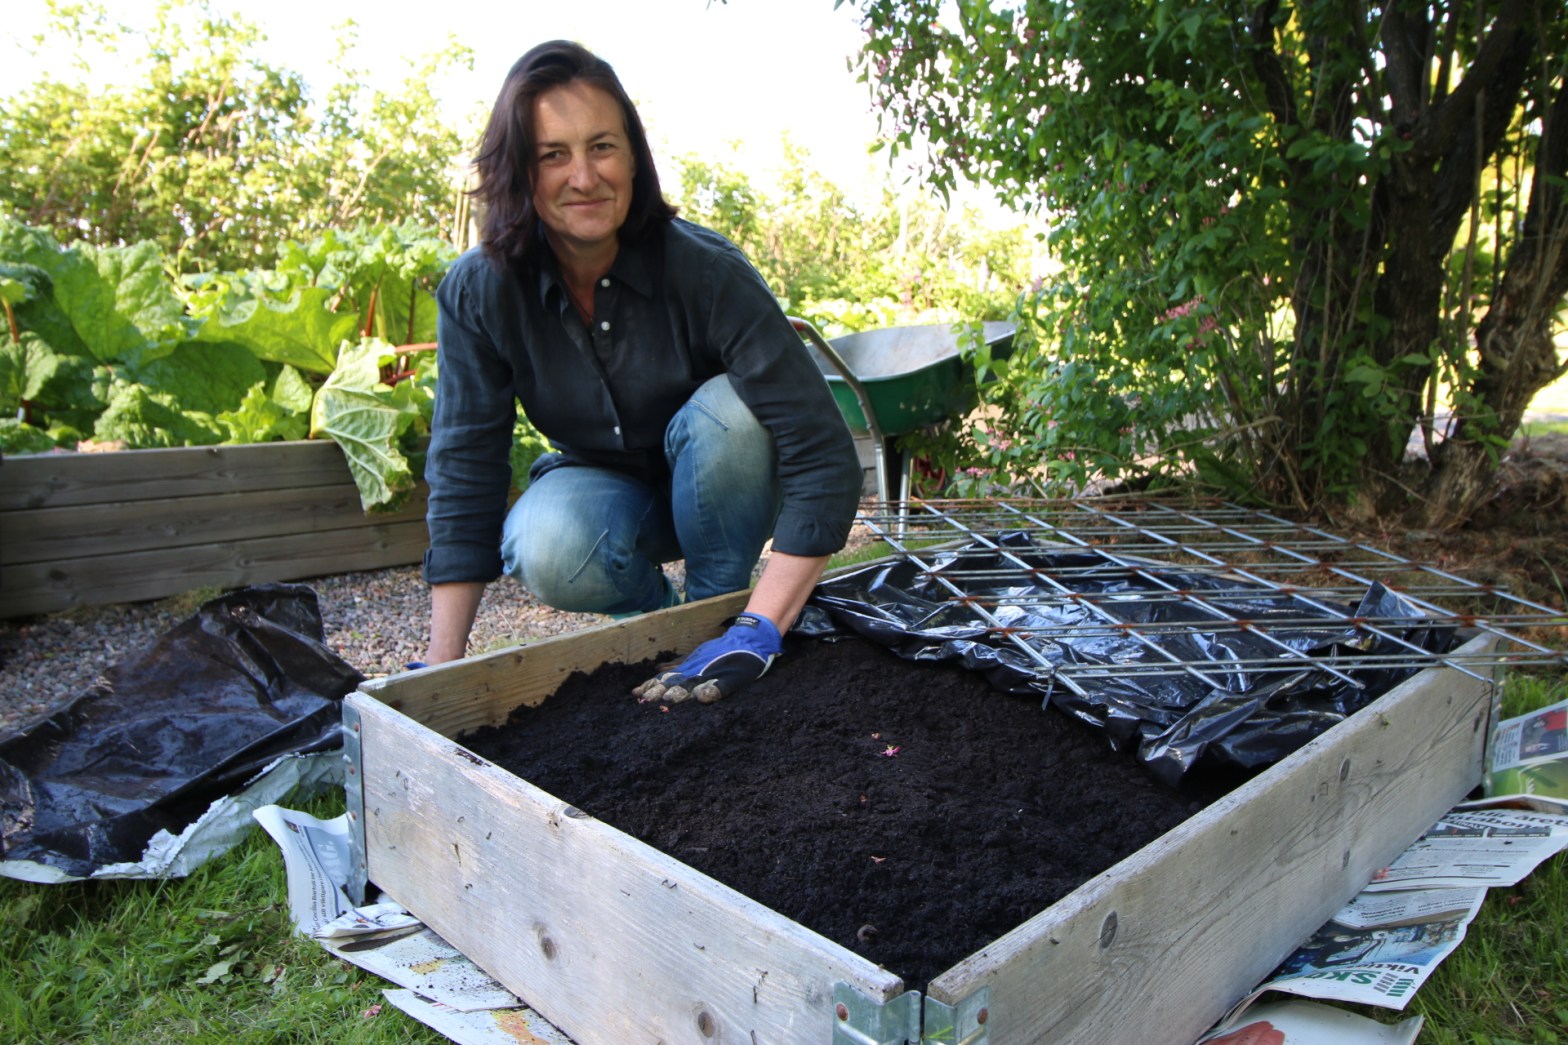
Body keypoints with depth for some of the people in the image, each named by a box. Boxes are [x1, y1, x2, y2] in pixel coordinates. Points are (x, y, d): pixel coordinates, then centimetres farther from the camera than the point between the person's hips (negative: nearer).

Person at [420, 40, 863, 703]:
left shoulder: (707, 271, -28)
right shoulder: (477, 293, -20)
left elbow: (823, 457, -32)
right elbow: (464, 474, -17)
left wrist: (756, 635, -39)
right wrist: (442, 664, -23)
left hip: (715, 487, -1)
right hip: (600, 485, 1)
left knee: (728, 408, -34)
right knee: (547, 550, -33)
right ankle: (654, 613, 2)